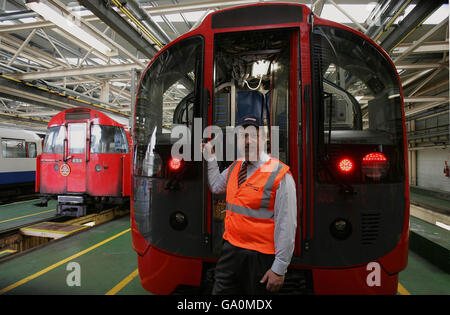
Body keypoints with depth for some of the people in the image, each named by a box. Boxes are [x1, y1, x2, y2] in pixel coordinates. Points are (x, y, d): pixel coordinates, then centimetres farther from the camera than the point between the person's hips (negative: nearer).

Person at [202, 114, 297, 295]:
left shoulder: (280, 175, -17)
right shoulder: (234, 167, 4)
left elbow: (287, 225, -17)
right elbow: (216, 187, 24)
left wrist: (279, 268, -15)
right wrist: (211, 158, 17)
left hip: (260, 257, -5)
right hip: (230, 249, 6)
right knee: (220, 291, 16)